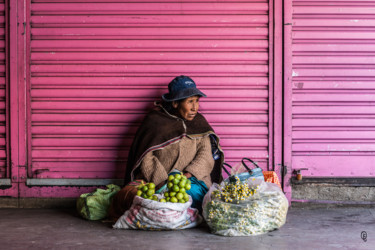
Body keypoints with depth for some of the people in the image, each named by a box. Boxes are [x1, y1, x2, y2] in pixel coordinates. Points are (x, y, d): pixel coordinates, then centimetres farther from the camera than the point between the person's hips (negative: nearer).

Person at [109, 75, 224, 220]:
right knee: (126, 195, -31)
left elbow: (206, 154, 3)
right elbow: (146, 158, -3)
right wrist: (163, 182, -17)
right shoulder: (155, 121, 4)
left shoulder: (199, 122, 14)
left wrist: (189, 174, -15)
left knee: (195, 192, -36)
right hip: (154, 180, -2)